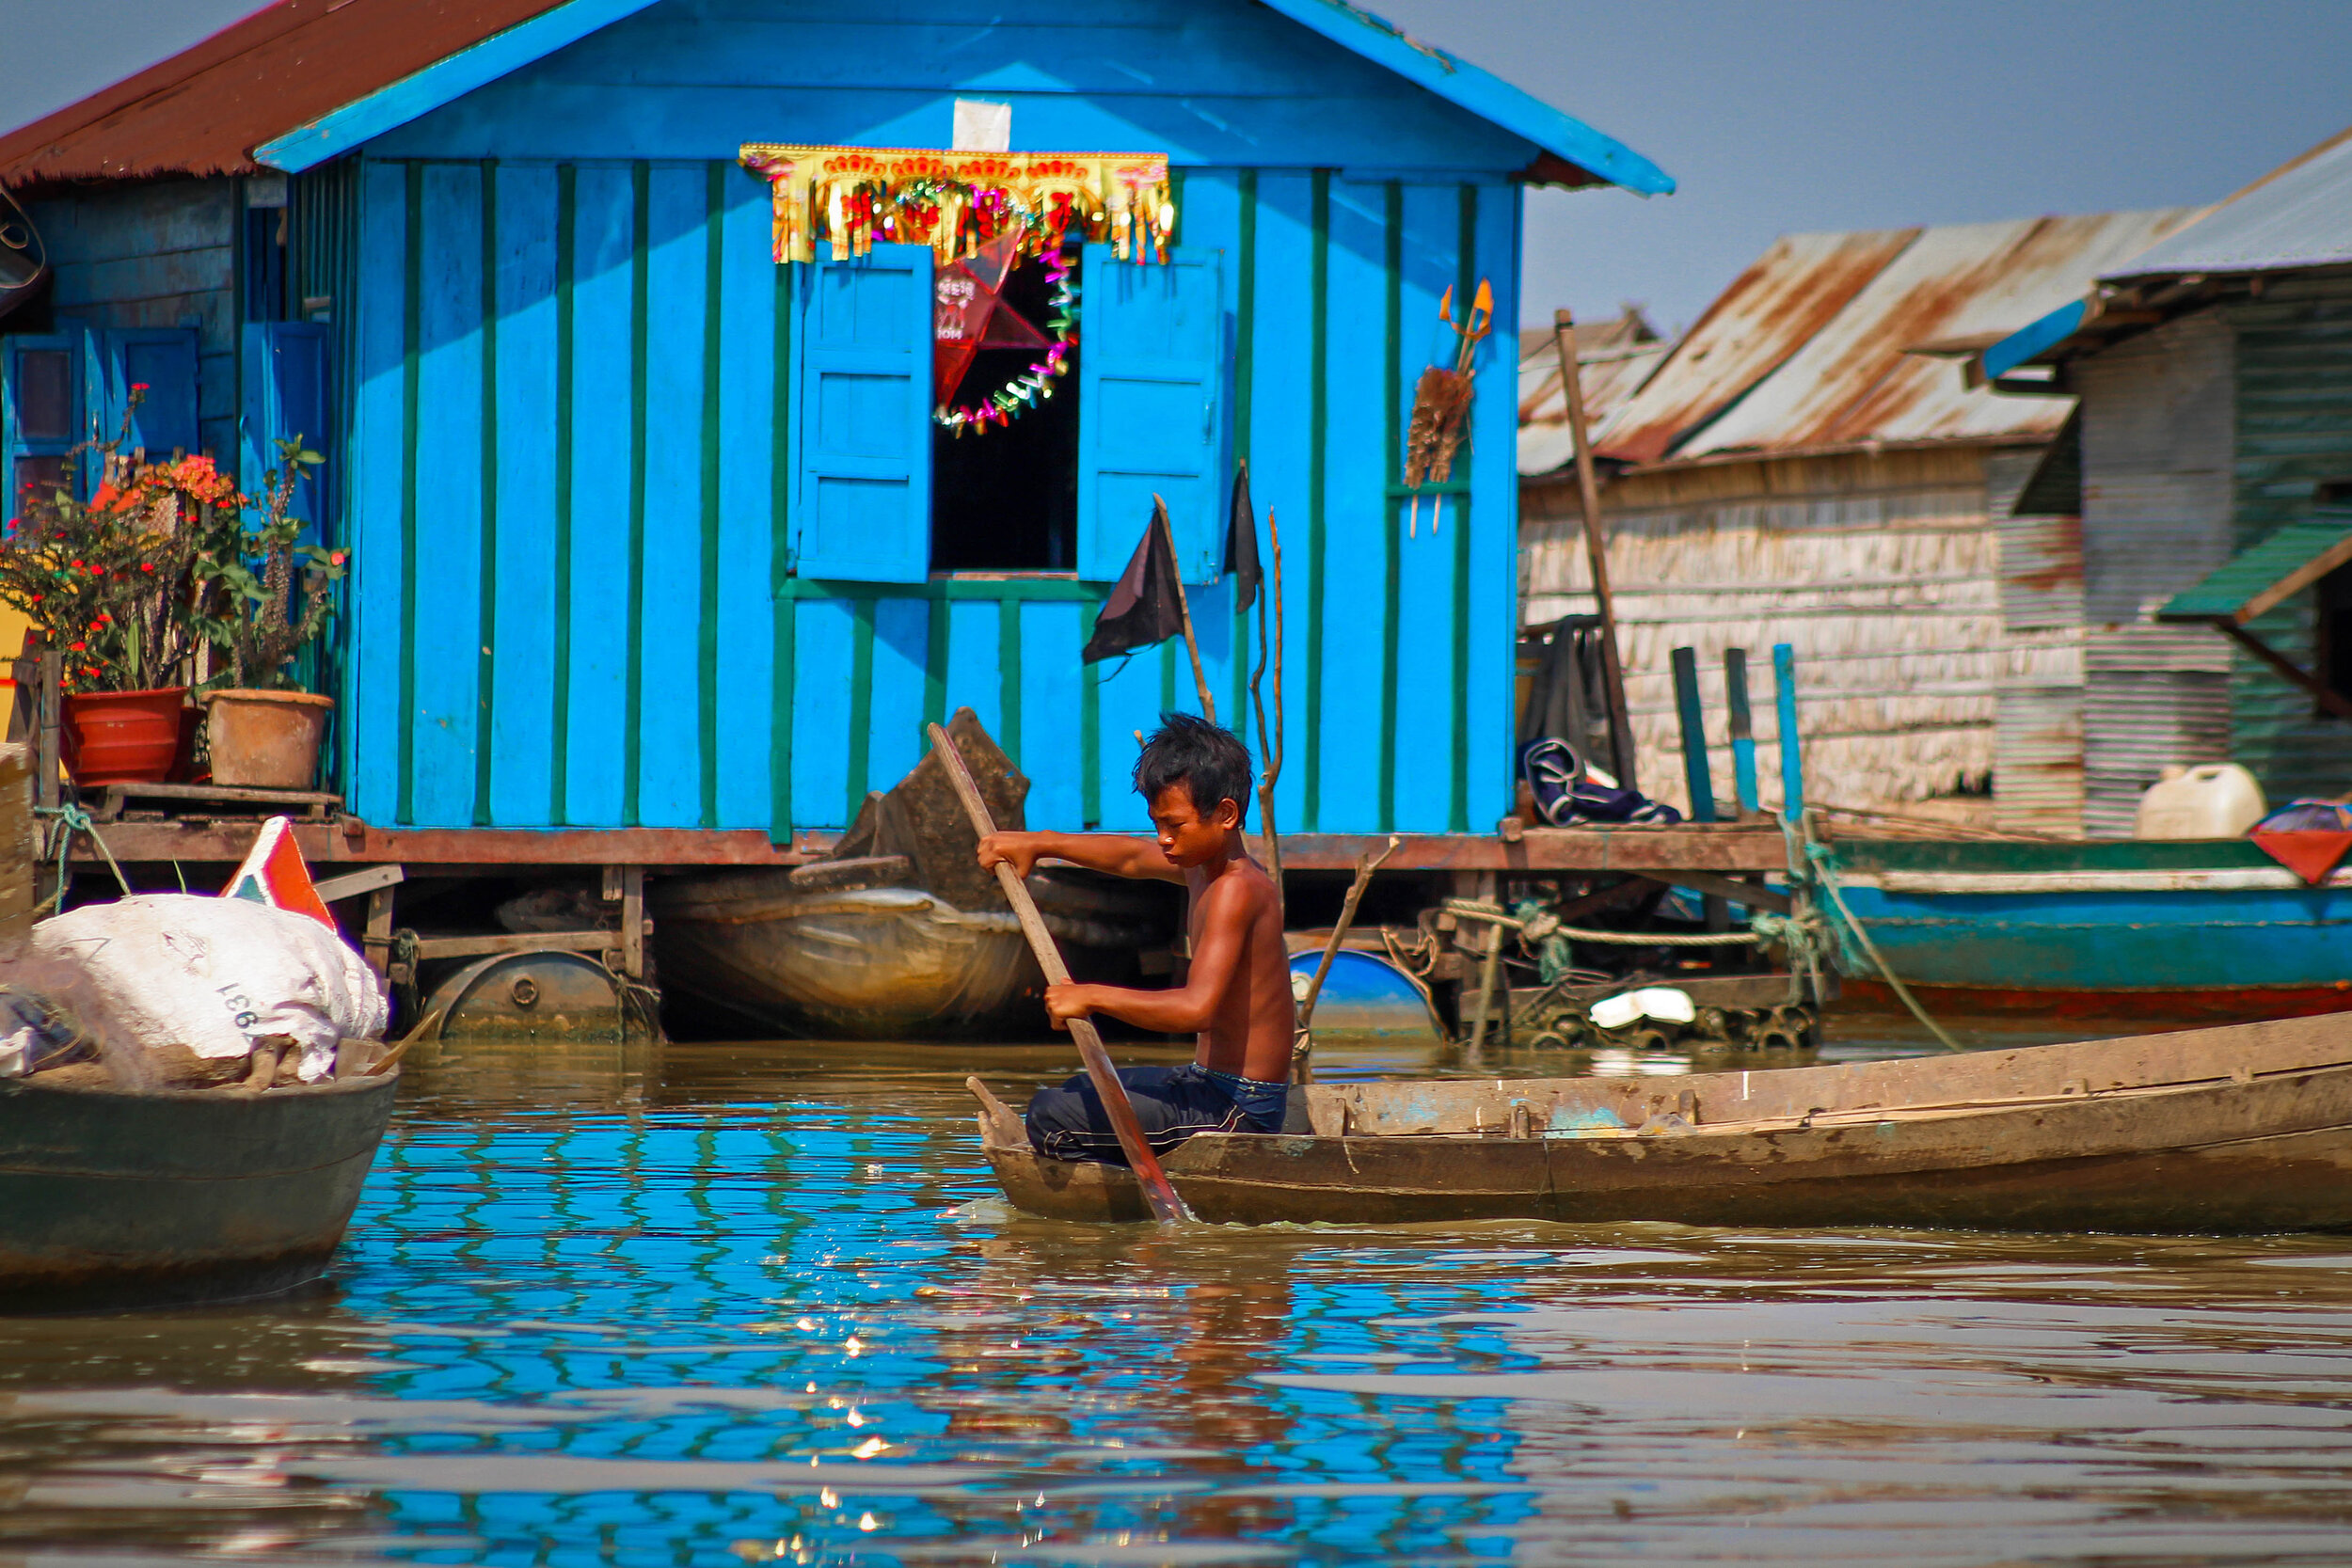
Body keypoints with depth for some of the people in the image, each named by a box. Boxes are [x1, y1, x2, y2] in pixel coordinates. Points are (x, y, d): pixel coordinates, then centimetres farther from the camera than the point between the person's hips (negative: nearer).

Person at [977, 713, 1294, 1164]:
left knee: (1051, 1116, -19)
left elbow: (1197, 1008, -33)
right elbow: (1132, 857, 29)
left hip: (1236, 1108, -11)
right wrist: (1038, 844, 25)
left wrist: (1092, 997, -27)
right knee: (1080, 1090, 32)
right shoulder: (1205, 866, 9)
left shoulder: (1235, 890, -22)